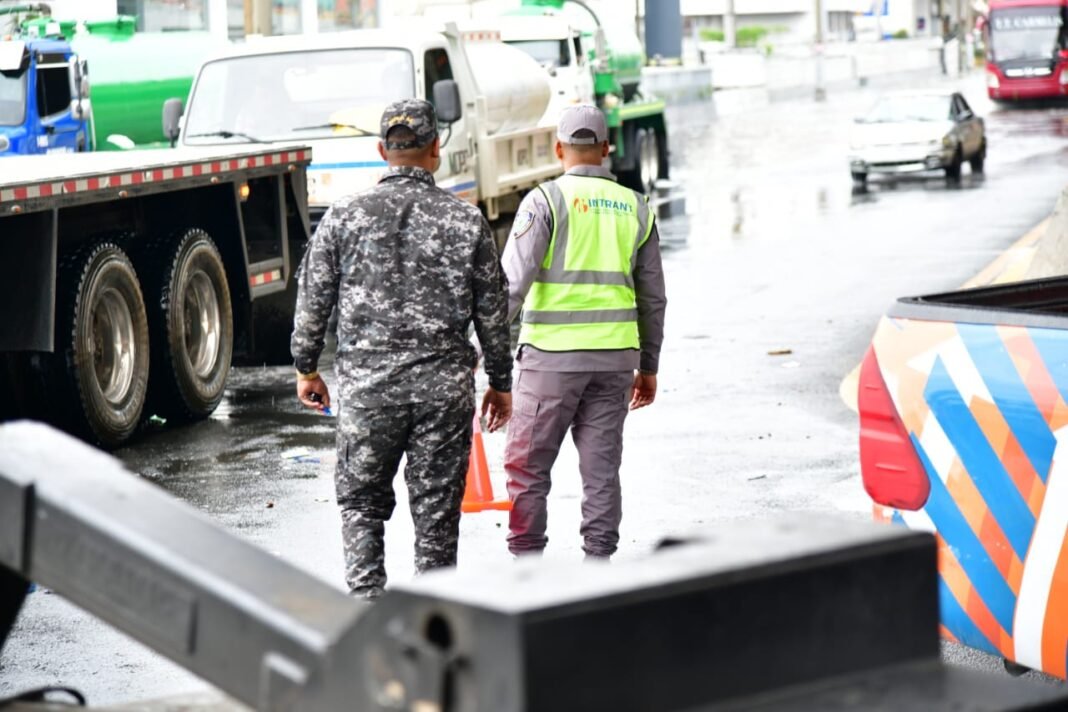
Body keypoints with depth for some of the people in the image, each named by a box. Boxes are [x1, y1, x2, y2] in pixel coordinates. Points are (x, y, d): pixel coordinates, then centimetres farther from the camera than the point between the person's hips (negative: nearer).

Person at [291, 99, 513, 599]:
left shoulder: (344, 215, -1)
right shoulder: (466, 221, 0)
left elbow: (312, 301, 3)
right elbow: (493, 312, 5)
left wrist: (306, 368, 16)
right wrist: (500, 382, 15)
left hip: (367, 385, 0)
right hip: (445, 385, 0)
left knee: (361, 502, 12)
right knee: (437, 509, 8)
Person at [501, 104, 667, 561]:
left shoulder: (546, 200, -4)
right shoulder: (635, 207, 10)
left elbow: (512, 281, -12)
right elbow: (653, 296, 14)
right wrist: (648, 366, 21)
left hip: (553, 354, -4)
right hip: (615, 356, 4)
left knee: (527, 464, 5)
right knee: (602, 468, 8)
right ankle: (598, 562, 9)